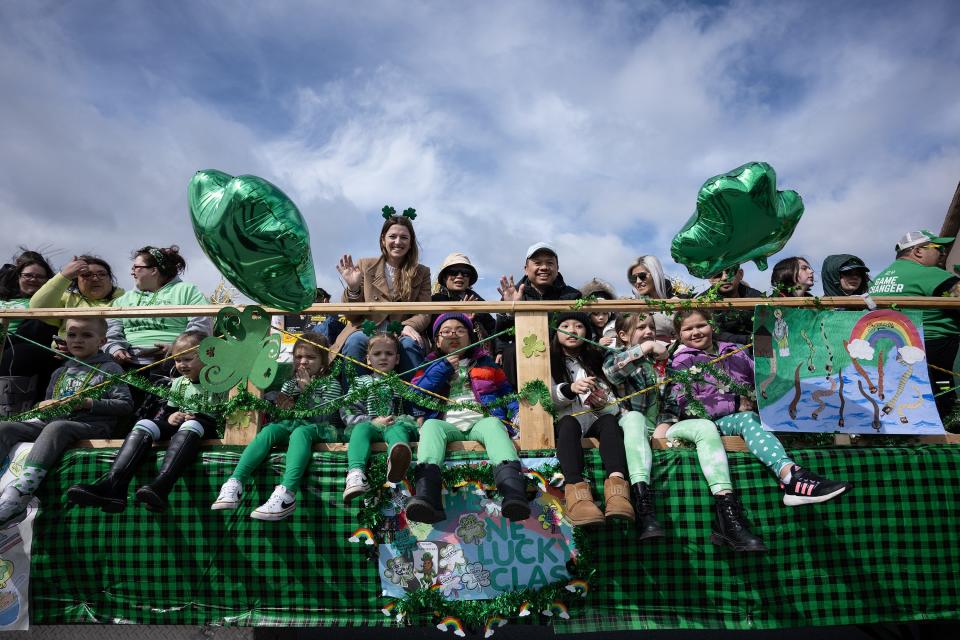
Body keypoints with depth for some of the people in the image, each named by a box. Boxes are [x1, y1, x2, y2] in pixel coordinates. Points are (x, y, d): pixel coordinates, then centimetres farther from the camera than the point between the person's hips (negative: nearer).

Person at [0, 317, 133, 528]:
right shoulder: (60, 373, 27)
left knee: (56, 427, -37)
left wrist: (88, 403, -9)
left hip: (91, 427, -6)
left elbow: (126, 405, 0)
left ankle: (18, 493, -52)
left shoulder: (109, 369, 10)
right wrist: (43, 406, 11)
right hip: (53, 422, 6)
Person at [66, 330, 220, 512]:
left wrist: (196, 416, -17)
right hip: (176, 424, 6)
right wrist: (170, 417, -1)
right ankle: (111, 485, -42)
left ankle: (161, 485, -62)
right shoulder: (178, 383, 21)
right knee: (144, 424, -21)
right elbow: (168, 409, 23)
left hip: (201, 425, -6)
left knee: (190, 426, -41)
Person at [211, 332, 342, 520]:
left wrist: (308, 389, -8)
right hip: (288, 424, 5)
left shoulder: (330, 383, 7)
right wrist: (282, 408, -1)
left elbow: (325, 414, -7)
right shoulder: (290, 383, 22)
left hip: (315, 427, -4)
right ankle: (235, 483, -43)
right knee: (268, 430, -27)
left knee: (299, 433, -37)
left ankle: (286, 493, -58)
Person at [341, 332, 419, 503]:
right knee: (362, 428, -36)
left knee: (398, 429, -38)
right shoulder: (362, 382, 24)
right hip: (369, 424, 1)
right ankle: (355, 473, -62)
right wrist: (373, 421, -4)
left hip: (396, 424, -1)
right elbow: (347, 413, 11)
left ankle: (396, 461, -76)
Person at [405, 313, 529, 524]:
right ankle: (426, 494, -56)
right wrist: (443, 368, 5)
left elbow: (506, 392, 21)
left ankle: (512, 489, -59)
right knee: (431, 425, -32)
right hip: (447, 425, 0)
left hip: (482, 421, 0)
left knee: (493, 423, -34)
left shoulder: (485, 363, 27)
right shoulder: (432, 367, 27)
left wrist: (517, 412, 1)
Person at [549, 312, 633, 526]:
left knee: (610, 422, -32)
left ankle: (616, 486, -58)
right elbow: (548, 398, -2)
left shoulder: (597, 357, 20)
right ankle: (576, 490, -60)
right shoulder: (550, 361, 13)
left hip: (599, 416, 2)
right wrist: (570, 389, -22)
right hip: (569, 417, -2)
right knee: (569, 424, -36)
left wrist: (605, 402, -10)